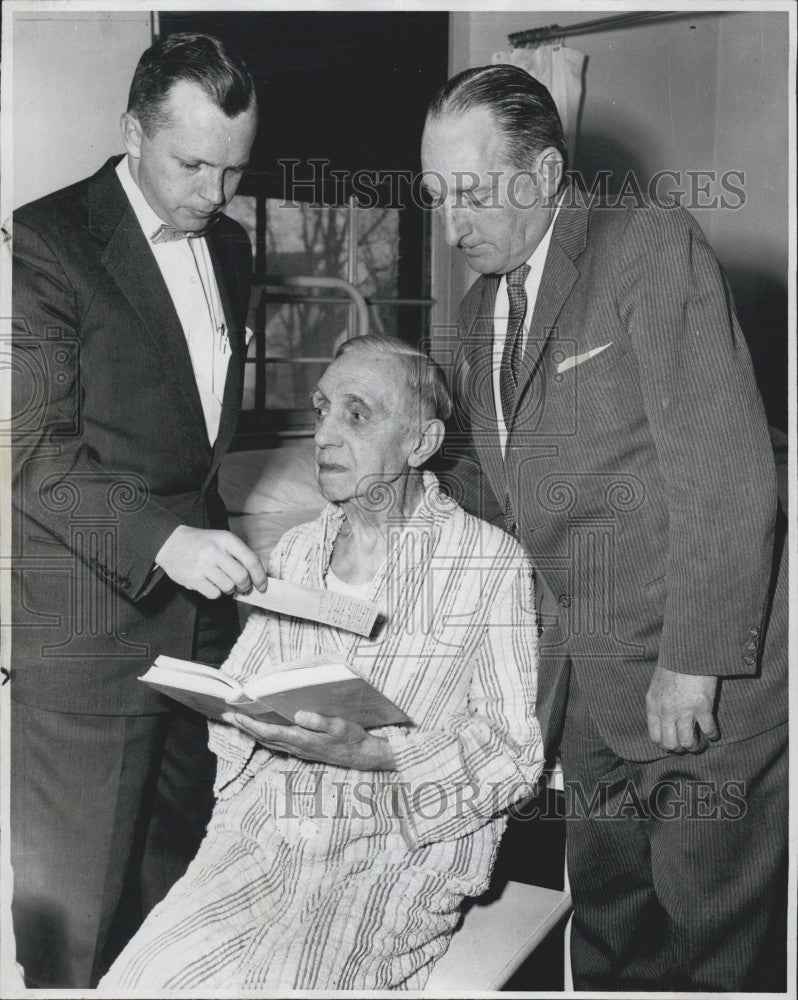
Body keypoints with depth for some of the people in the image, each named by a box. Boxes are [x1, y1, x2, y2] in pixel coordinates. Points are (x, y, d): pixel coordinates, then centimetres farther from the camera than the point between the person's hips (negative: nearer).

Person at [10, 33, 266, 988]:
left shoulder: (228, 245, 13)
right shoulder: (44, 240, -10)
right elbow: (36, 446, -15)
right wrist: (162, 540, -26)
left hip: (198, 612, 7)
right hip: (87, 623, -6)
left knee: (175, 882, 17)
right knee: (72, 907, 5)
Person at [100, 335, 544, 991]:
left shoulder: (492, 563, -3)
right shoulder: (294, 553, 14)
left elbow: (514, 752, -6)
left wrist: (368, 751, -18)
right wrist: (244, 716, -7)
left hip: (406, 844, -4)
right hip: (267, 830, 4)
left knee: (271, 981, -25)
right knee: (146, 974, -16)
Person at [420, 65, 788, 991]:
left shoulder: (652, 246, -11)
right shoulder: (479, 310, 12)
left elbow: (725, 474, -17)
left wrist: (693, 665, -18)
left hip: (708, 679, -6)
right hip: (587, 681, 7)